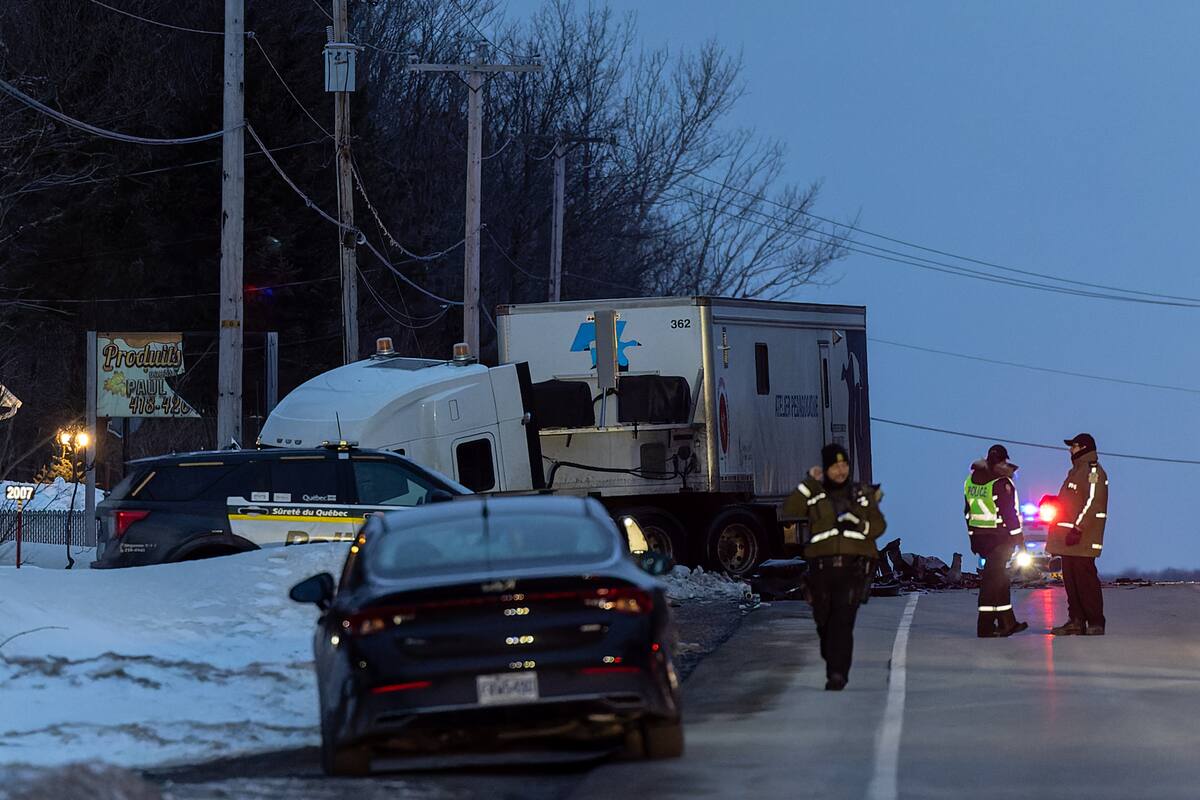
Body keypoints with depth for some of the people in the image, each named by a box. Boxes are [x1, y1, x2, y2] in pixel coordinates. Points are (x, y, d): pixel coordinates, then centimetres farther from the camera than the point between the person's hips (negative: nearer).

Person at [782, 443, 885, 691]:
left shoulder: (862, 495, 14)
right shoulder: (814, 495, 11)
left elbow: (879, 525, 13)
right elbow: (789, 510, -6)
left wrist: (860, 524, -5)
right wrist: (810, 483, -6)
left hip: (853, 565, -1)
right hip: (822, 565, 1)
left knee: (842, 621, -15)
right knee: (824, 621, 7)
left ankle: (838, 674, -19)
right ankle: (832, 662, 30)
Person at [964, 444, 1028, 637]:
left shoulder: (971, 480, 8)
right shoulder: (1002, 483, -16)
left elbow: (968, 511, 14)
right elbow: (1010, 513, -16)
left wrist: (972, 536, 20)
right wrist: (1019, 538, -9)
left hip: (979, 536, 7)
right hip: (999, 538, -7)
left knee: (1000, 578, 17)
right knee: (993, 579, -4)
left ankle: (1007, 622, 23)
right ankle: (986, 626, -6)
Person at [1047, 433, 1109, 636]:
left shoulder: (1093, 471, -11)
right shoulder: (1077, 470, 21)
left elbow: (1092, 504, -19)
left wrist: (1078, 528, -24)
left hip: (1082, 539, -10)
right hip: (1070, 538, 10)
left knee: (1085, 579, -11)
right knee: (1070, 580, 10)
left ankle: (1095, 623, -11)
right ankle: (1076, 621, 14)